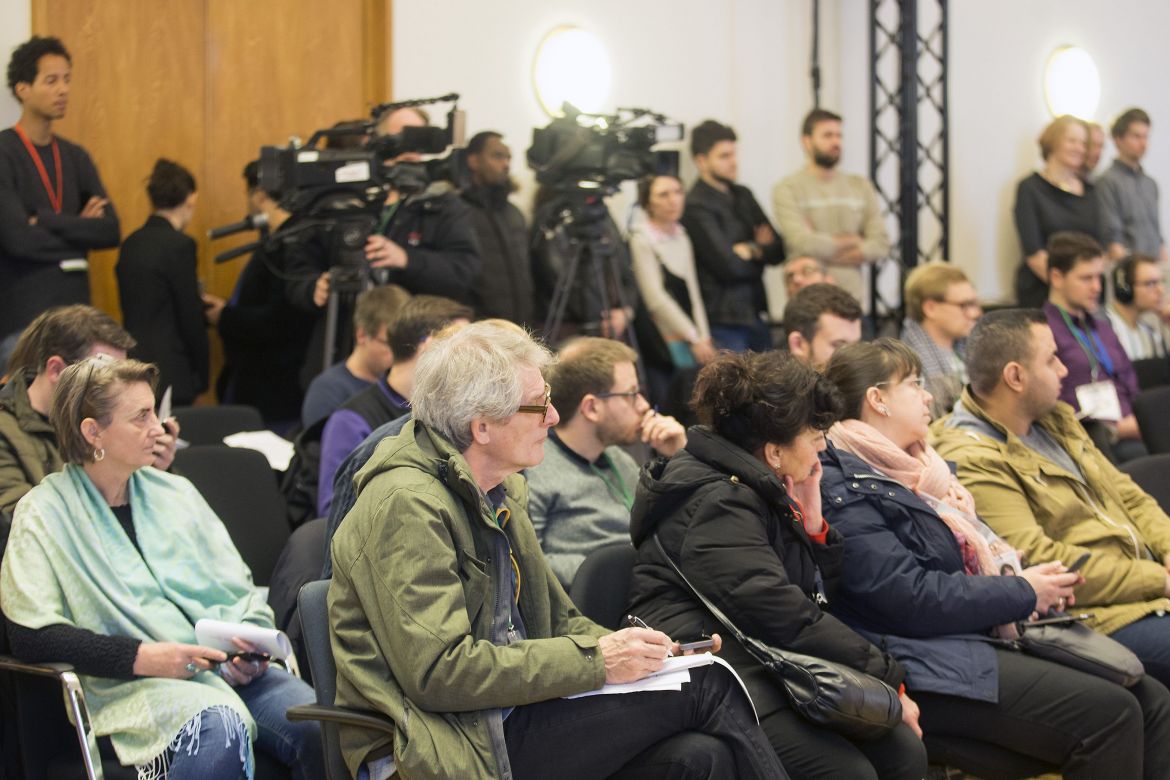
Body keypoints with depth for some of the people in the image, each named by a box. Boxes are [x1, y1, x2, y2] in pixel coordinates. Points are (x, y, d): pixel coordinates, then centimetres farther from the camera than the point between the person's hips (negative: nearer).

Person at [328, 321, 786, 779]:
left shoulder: (498, 496, 15)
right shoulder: (405, 504, -15)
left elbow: (557, 620, 22)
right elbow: (439, 671, -22)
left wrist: (627, 650, 0)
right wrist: (595, 660, -19)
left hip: (506, 720, 8)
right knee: (702, 686, -15)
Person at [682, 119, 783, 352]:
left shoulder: (742, 195, 14)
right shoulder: (696, 206, -11)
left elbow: (778, 250, 11)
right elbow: (729, 265, -16)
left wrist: (751, 250, -9)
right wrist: (761, 249, 2)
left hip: (754, 314, 7)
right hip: (723, 322, -7)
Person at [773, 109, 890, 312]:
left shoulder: (861, 186, 13)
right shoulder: (787, 189, 0)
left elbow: (880, 245, 4)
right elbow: (804, 242, -12)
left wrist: (827, 247, -6)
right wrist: (852, 242, 3)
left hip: (854, 302, 4)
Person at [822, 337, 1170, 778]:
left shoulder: (911, 469, 20)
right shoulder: (845, 490, -11)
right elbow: (910, 598, -19)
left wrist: (1032, 575, 6)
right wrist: (1022, 593, -10)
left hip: (984, 638, 10)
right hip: (929, 670, -10)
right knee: (1109, 713, -22)